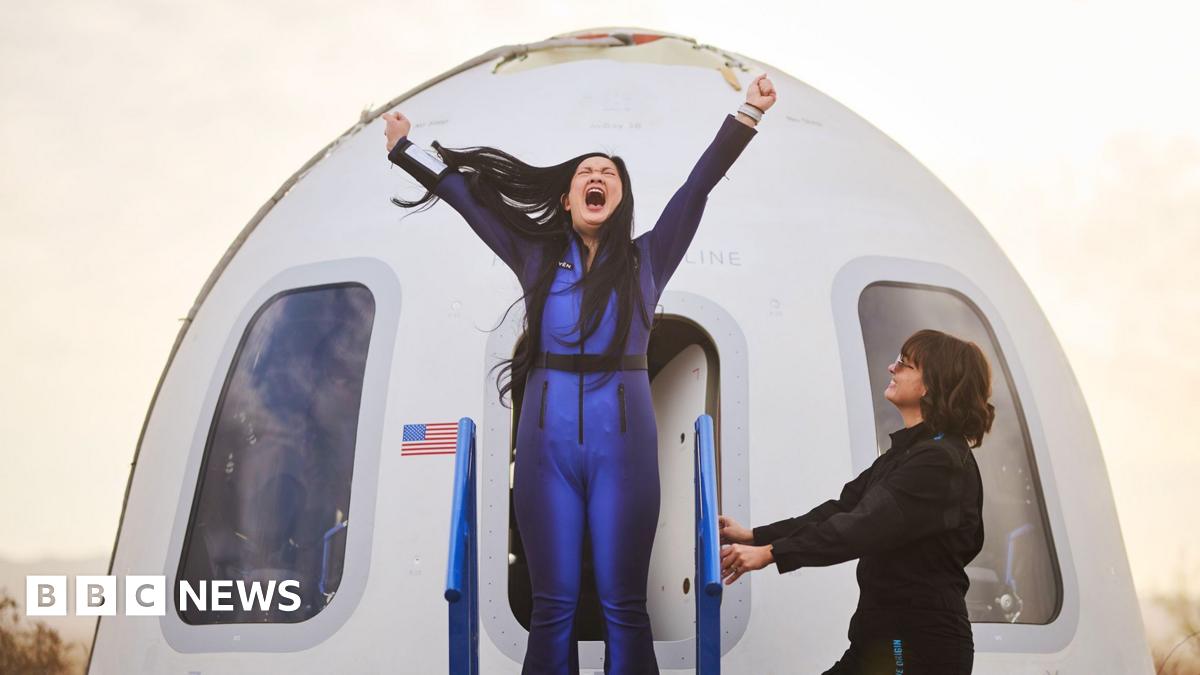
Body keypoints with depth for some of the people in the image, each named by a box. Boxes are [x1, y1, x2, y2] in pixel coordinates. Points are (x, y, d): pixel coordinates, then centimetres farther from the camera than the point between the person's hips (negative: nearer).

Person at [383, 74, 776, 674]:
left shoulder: (646, 259, 12)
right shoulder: (538, 257, 15)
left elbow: (698, 186, 5)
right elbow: (469, 197, 18)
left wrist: (747, 115, -1)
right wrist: (406, 149, 21)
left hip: (623, 440, -1)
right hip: (547, 439, 1)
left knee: (623, 605, 0)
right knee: (552, 606, 3)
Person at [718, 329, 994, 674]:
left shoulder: (940, 461, -17)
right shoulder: (906, 453, 15)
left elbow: (865, 526, -26)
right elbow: (841, 510, 10)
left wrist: (771, 553, -29)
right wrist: (754, 536, 2)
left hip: (922, 644, -9)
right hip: (886, 636, 9)